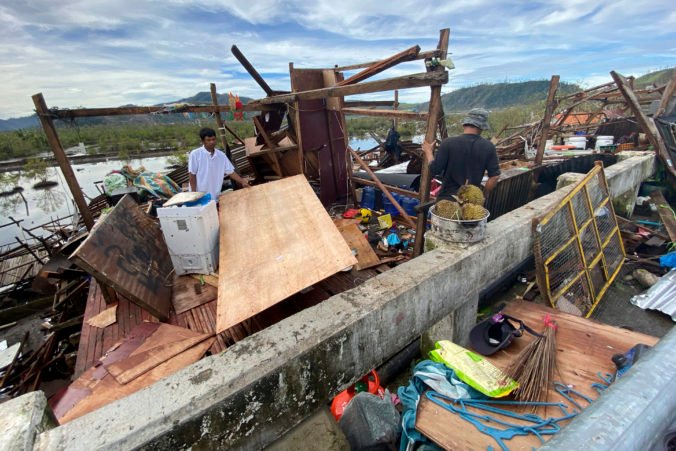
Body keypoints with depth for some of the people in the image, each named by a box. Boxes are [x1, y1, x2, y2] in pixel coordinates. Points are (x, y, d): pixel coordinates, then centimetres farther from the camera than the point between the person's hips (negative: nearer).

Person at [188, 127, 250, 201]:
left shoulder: (221, 155, 2)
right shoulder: (195, 154, -9)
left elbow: (230, 171, 3)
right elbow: (192, 175, -8)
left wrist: (242, 181, -11)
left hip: (215, 197, 4)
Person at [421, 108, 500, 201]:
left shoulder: (449, 143, -15)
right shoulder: (488, 147, -6)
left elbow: (434, 170, -12)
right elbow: (494, 176, -5)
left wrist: (428, 152, 5)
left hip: (447, 198, -2)